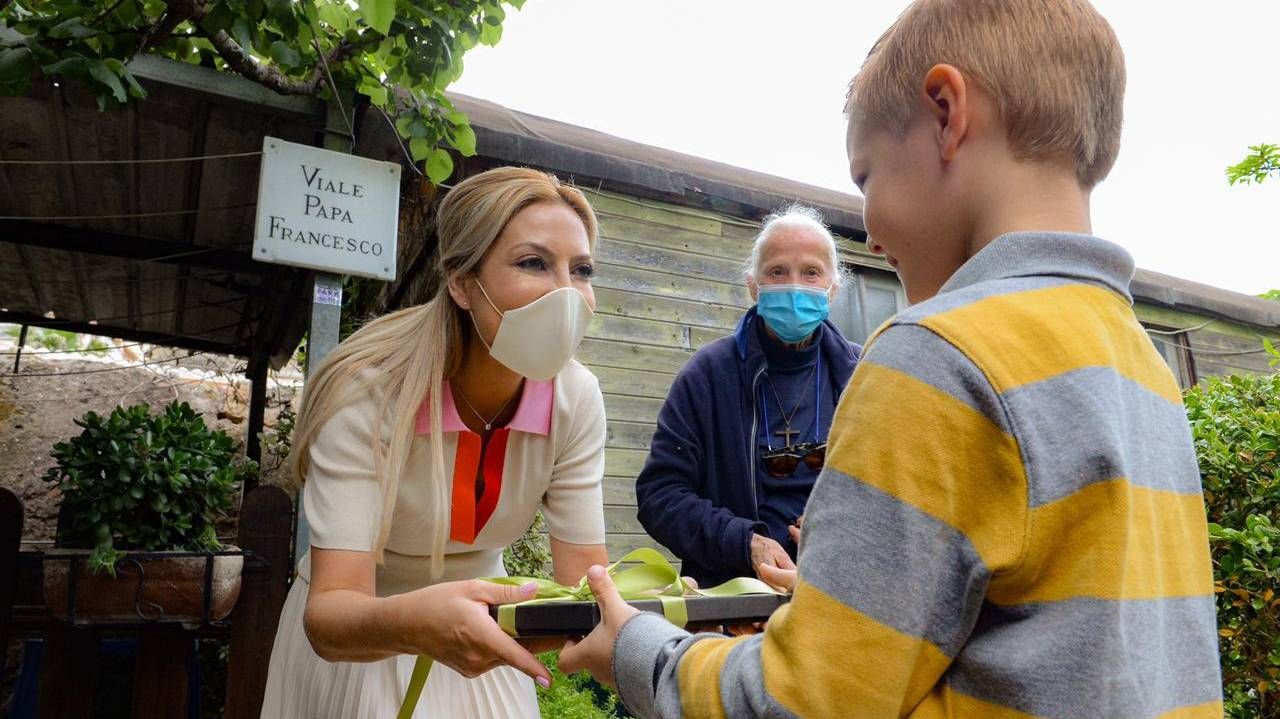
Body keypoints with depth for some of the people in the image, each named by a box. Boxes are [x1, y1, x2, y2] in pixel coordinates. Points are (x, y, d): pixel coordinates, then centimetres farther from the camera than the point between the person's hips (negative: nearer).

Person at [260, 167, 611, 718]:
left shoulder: (577, 400, -18)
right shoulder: (367, 393, -28)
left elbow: (584, 575, -17)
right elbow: (329, 615, -32)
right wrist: (412, 621, -52)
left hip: (477, 633, 3)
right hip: (356, 639, -3)